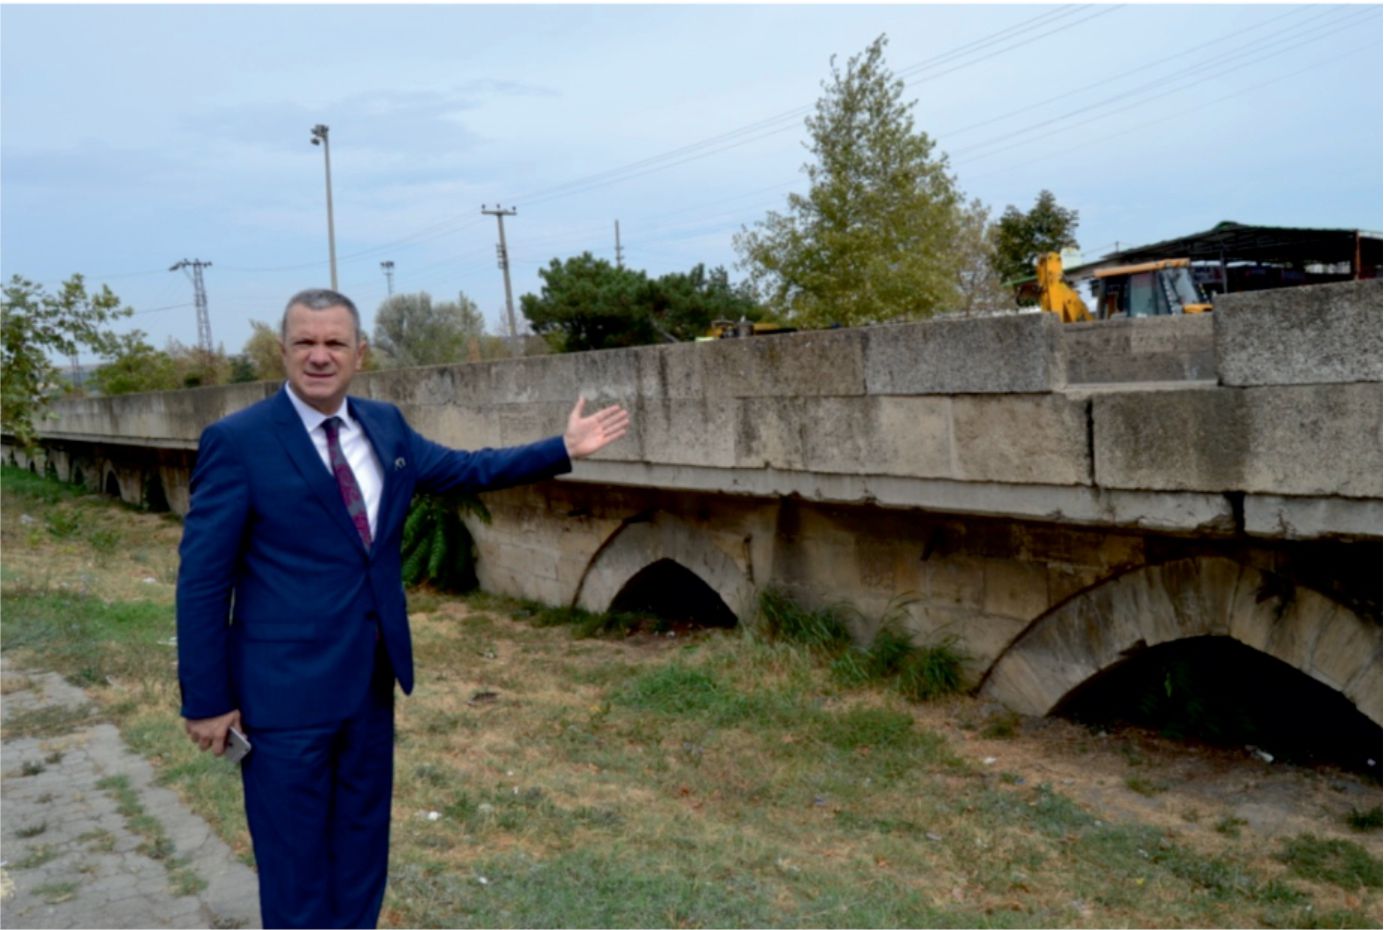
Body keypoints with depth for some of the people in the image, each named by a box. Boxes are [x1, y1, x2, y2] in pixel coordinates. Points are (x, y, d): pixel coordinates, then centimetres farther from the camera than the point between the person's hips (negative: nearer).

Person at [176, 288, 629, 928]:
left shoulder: (384, 425, 4)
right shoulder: (237, 440, -13)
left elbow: (466, 469, 17)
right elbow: (202, 578, -11)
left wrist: (563, 449, 12)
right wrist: (206, 700, -11)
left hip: (371, 678, 6)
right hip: (286, 686, -6)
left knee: (362, 846, 20)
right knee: (296, 863, 7)